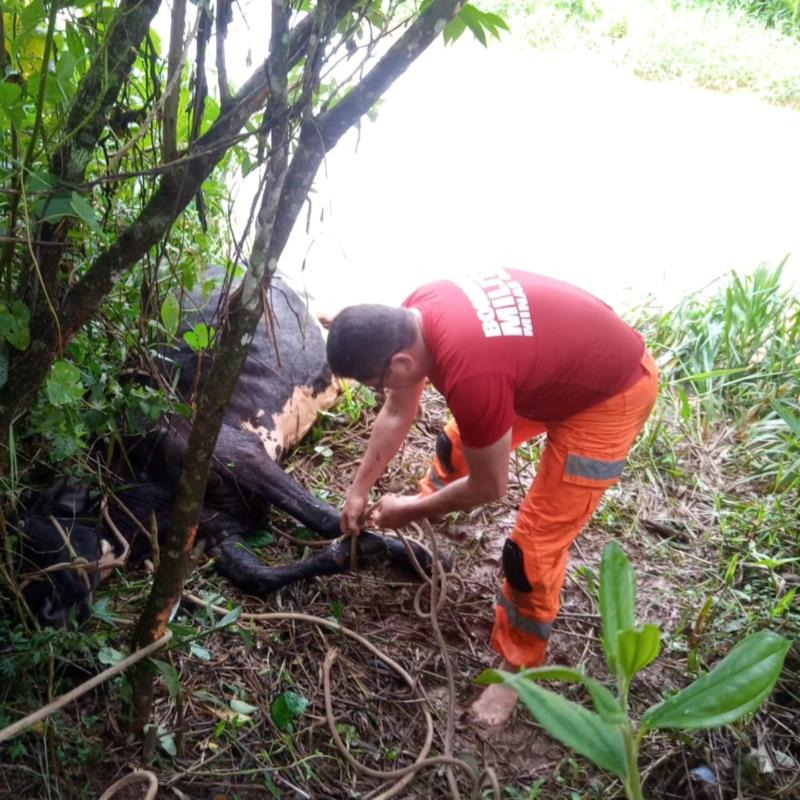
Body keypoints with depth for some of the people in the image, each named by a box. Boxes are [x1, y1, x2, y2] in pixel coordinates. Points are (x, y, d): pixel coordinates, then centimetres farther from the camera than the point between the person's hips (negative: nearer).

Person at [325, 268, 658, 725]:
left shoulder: (471, 376, -39)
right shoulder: (417, 314, -15)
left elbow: (489, 488, -21)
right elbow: (398, 414, 3)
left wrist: (409, 512, -6)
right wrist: (359, 490, 9)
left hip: (610, 395, -8)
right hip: (564, 363, 8)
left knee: (535, 545, -5)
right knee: (462, 441, 24)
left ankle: (517, 668, 18)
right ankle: (434, 504, 56)